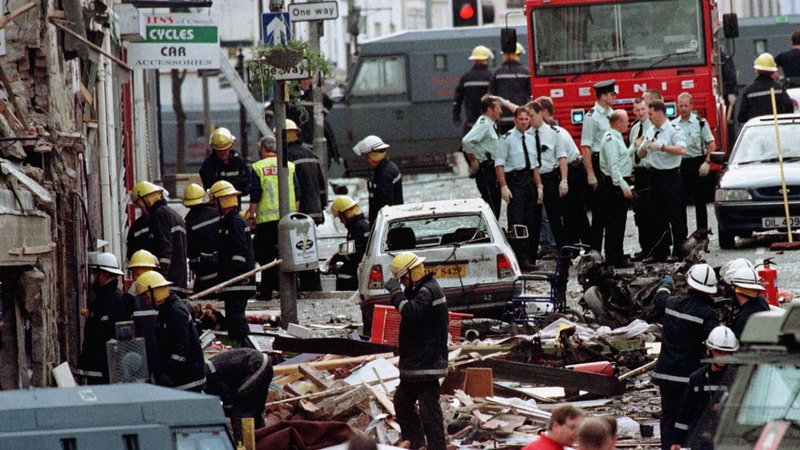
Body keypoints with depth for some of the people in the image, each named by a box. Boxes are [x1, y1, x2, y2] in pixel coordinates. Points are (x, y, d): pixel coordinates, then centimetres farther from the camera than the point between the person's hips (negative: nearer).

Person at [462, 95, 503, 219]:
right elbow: (466, 141, -28)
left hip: (492, 170, 10)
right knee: (490, 207, -11)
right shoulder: (483, 124, -15)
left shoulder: (490, 125, 15)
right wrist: (473, 161, -18)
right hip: (486, 171, -10)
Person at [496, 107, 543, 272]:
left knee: (530, 221, 7)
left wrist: (539, 185, 11)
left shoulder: (531, 139, 16)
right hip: (514, 180, -7)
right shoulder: (507, 139, -5)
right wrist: (504, 187, -16)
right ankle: (519, 259, -9)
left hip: (529, 180, 7)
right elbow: (499, 164, -9)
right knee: (516, 222, -9)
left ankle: (528, 258, 12)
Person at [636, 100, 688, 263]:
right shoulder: (650, 132, 13)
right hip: (655, 175, 8)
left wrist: (661, 147, -28)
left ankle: (678, 252, 0)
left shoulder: (673, 130, -10)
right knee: (657, 216, 9)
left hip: (670, 175, -8)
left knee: (675, 216, -4)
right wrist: (643, 147, -6)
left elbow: (682, 150, -25)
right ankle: (659, 252, 14)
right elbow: (640, 155, 16)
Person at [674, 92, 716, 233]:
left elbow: (711, 145, -2)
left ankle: (702, 231, 5)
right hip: (680, 164, 3)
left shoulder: (700, 122, -1)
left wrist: (706, 163, -13)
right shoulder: (673, 124, 8)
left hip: (697, 163, -3)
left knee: (699, 200, 0)